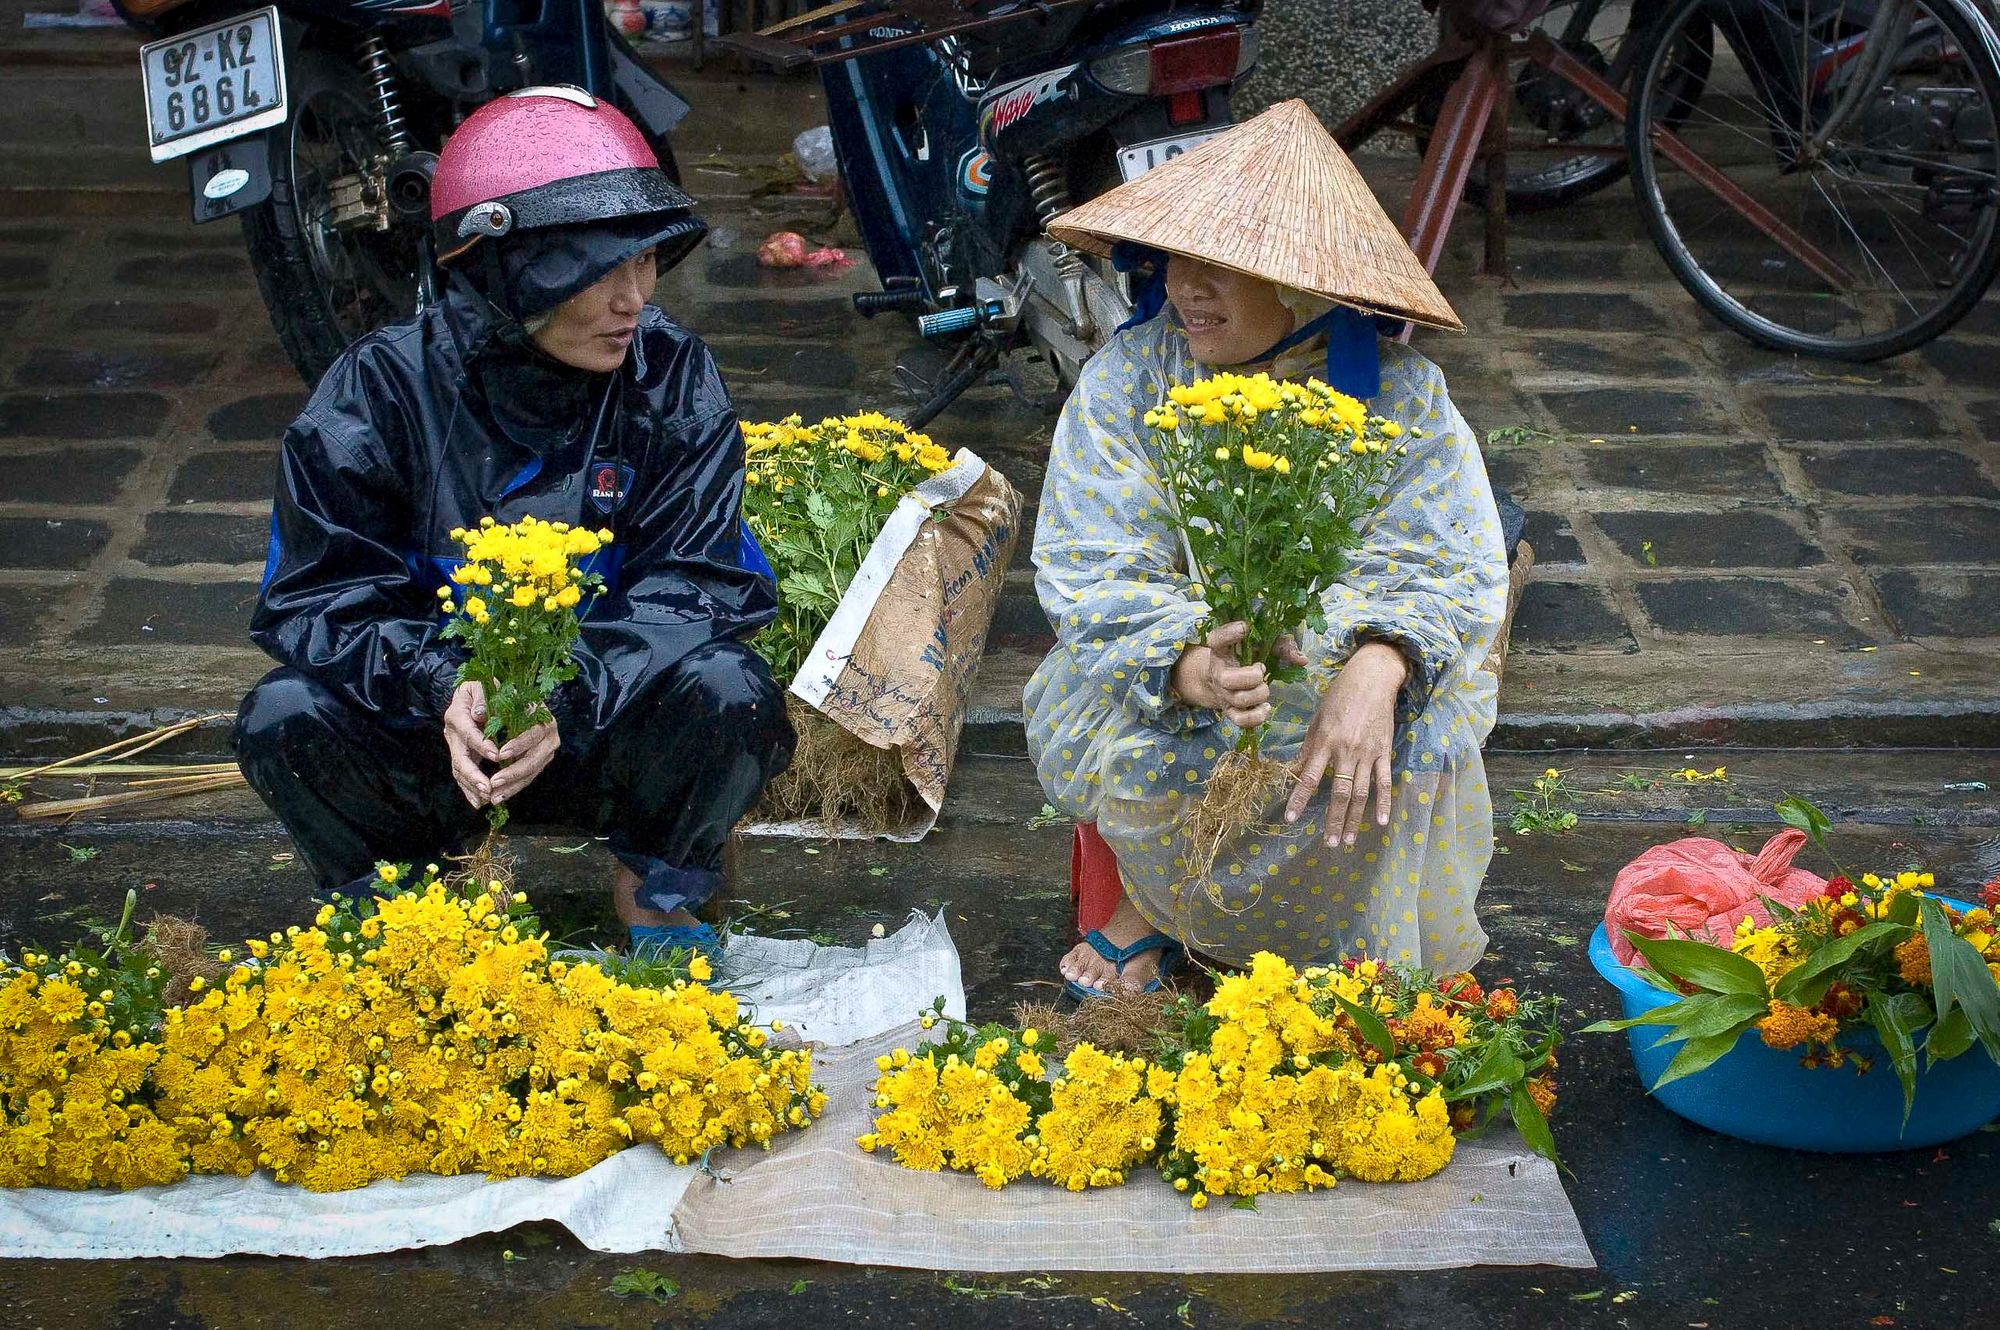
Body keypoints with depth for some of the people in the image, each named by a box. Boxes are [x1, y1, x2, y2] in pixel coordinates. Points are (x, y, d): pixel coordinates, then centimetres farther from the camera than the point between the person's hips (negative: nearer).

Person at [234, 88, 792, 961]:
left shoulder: (672, 380, -10)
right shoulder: (382, 390, -12)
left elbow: (700, 581, -15)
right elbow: (319, 591, -13)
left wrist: (570, 698, -32)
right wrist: (443, 689, -34)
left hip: (601, 734, 0)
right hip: (437, 733, 0)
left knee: (724, 688, -30)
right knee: (285, 717, -27)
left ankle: (658, 890, 1)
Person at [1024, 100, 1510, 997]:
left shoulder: (1397, 394, -7)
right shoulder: (1127, 378, -7)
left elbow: (1449, 569, -13)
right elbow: (1094, 576, -15)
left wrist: (1378, 666, -38)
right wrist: (1192, 669, -37)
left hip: (1335, 659, 1)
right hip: (1168, 667, 0)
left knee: (1412, 745, -31)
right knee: (1094, 725, -33)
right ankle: (1146, 891, 0)